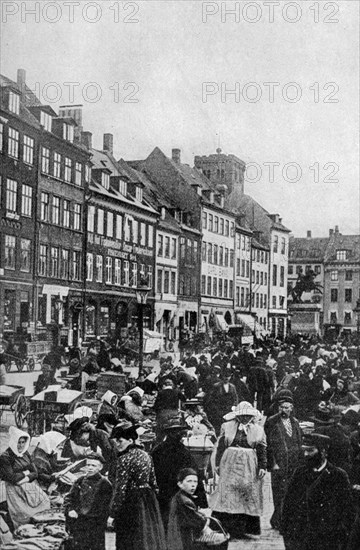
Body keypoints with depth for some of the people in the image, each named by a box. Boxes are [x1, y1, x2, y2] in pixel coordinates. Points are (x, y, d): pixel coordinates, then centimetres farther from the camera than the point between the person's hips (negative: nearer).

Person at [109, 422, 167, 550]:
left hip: (131, 502, -7)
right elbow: (153, 483, 12)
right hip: (150, 500, 7)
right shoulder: (145, 455, 8)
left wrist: (114, 511, -8)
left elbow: (120, 488, -14)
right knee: (150, 537, 13)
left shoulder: (125, 458, -13)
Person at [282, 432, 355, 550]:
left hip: (328, 539, -2)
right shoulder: (299, 473, 7)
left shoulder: (339, 476, -2)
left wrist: (341, 538, -6)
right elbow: (288, 504, 10)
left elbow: (348, 510, 0)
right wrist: (285, 532, 3)